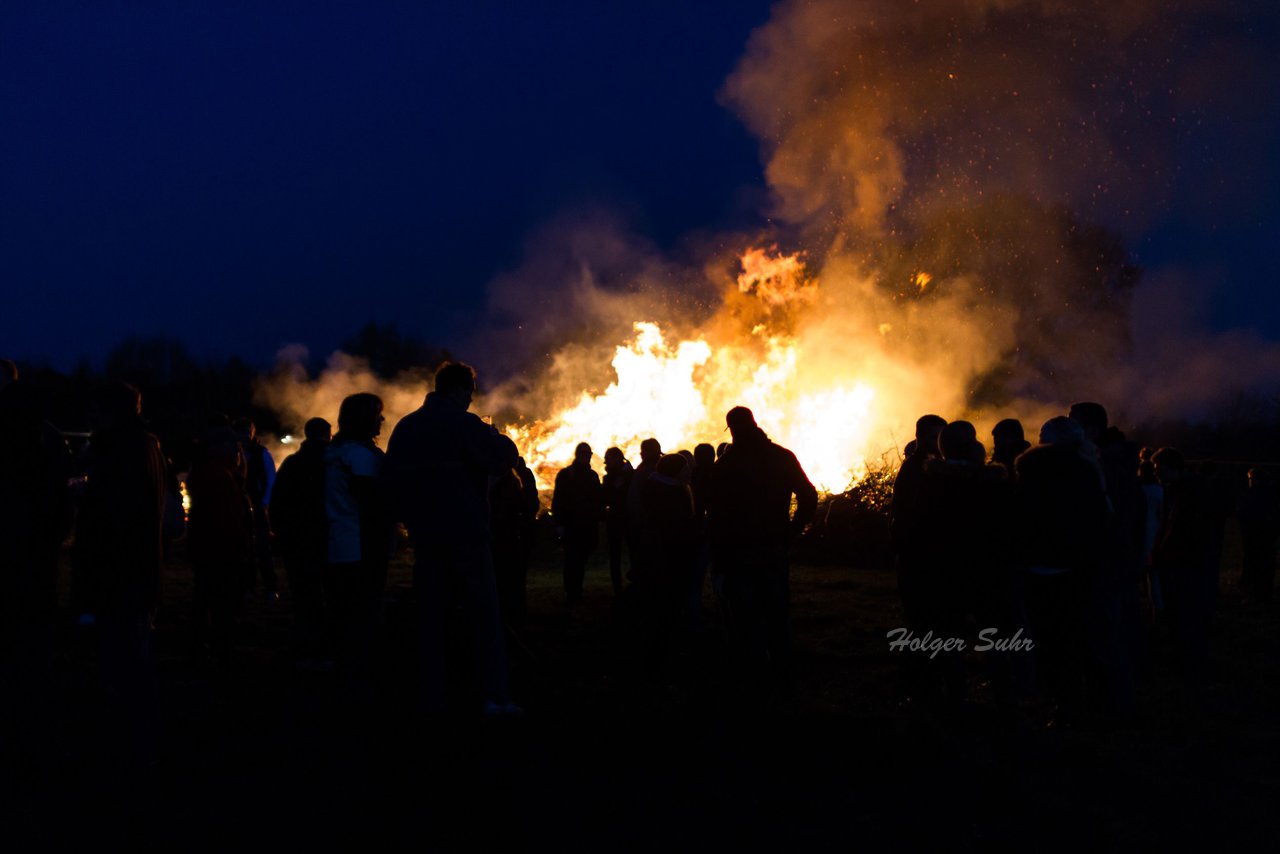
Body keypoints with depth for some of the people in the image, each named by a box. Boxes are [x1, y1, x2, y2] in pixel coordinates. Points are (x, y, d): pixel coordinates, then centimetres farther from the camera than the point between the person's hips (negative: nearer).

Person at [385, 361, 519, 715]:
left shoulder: (404, 427, 10)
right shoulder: (464, 424, -10)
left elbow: (393, 477, 13)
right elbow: (501, 459, -16)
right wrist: (495, 437, 4)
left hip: (424, 536, 6)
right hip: (465, 534, -6)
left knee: (430, 614, 10)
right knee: (484, 613, -3)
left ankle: (432, 696, 9)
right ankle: (494, 695, -8)